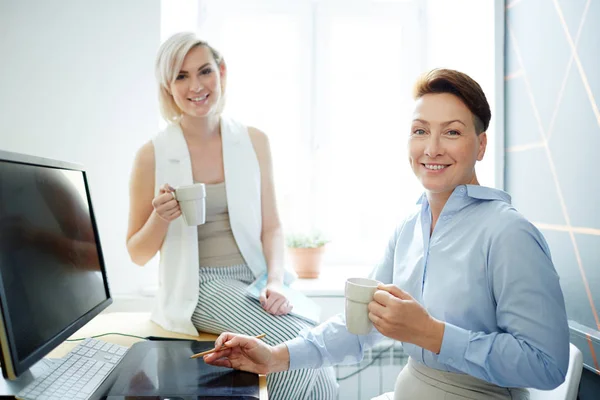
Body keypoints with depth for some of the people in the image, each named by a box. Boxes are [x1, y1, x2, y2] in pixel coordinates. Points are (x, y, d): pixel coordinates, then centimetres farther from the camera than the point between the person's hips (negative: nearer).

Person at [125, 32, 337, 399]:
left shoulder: (254, 141, 3)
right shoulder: (153, 156, -4)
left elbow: (272, 227, 4)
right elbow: (138, 254, 3)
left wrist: (275, 281, -14)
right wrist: (160, 219, -17)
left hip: (256, 280, 3)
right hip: (200, 288, -2)